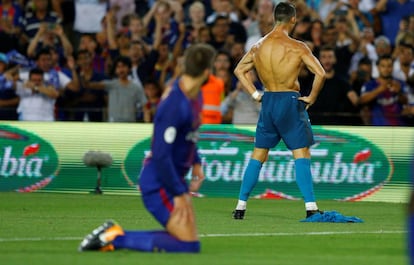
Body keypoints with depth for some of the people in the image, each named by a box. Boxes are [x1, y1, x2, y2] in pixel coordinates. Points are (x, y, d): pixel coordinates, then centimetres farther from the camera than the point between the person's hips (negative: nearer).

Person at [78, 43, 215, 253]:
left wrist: (195, 164, 11)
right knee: (189, 246, -13)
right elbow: (161, 155, -27)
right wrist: (179, 193, -20)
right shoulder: (174, 105, -26)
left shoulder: (196, 96, 4)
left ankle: (113, 234, 9)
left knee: (188, 240, 11)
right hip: (158, 183, -10)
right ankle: (116, 238, -9)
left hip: (173, 178, 10)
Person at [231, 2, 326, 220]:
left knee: (257, 156, 13)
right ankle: (310, 208, -12)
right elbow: (320, 73, -17)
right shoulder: (297, 47, -10)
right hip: (290, 102, -5)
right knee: (301, 155, -4)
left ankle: (241, 206, 12)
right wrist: (311, 98, -3)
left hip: (267, 102, 5)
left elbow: (239, 70, 16)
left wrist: (255, 95, 14)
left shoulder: (258, 46, 6)